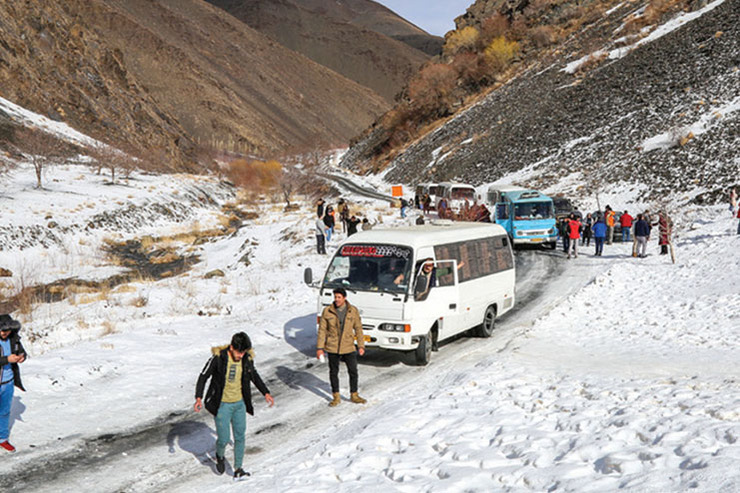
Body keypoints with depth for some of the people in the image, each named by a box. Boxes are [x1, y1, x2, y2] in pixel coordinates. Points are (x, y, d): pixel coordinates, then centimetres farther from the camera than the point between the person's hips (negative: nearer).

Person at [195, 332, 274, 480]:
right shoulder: (218, 358, -18)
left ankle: (238, 470, 14)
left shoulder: (247, 359, -6)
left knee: (240, 437, 4)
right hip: (222, 405, -3)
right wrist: (198, 398, -17)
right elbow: (203, 376, -8)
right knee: (224, 439, -2)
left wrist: (266, 393, 14)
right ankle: (220, 456, 31)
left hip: (240, 403, 4)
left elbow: (254, 375, 13)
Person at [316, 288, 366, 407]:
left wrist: (361, 346, 0)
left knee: (353, 371, 6)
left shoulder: (353, 311, -2)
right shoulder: (327, 311, -5)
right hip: (332, 348, -1)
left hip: (348, 348, 1)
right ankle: (336, 397, 22)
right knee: (333, 372, 8)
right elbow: (322, 330, -2)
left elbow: (358, 329, 4)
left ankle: (354, 395, 23)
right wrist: (319, 347, -5)